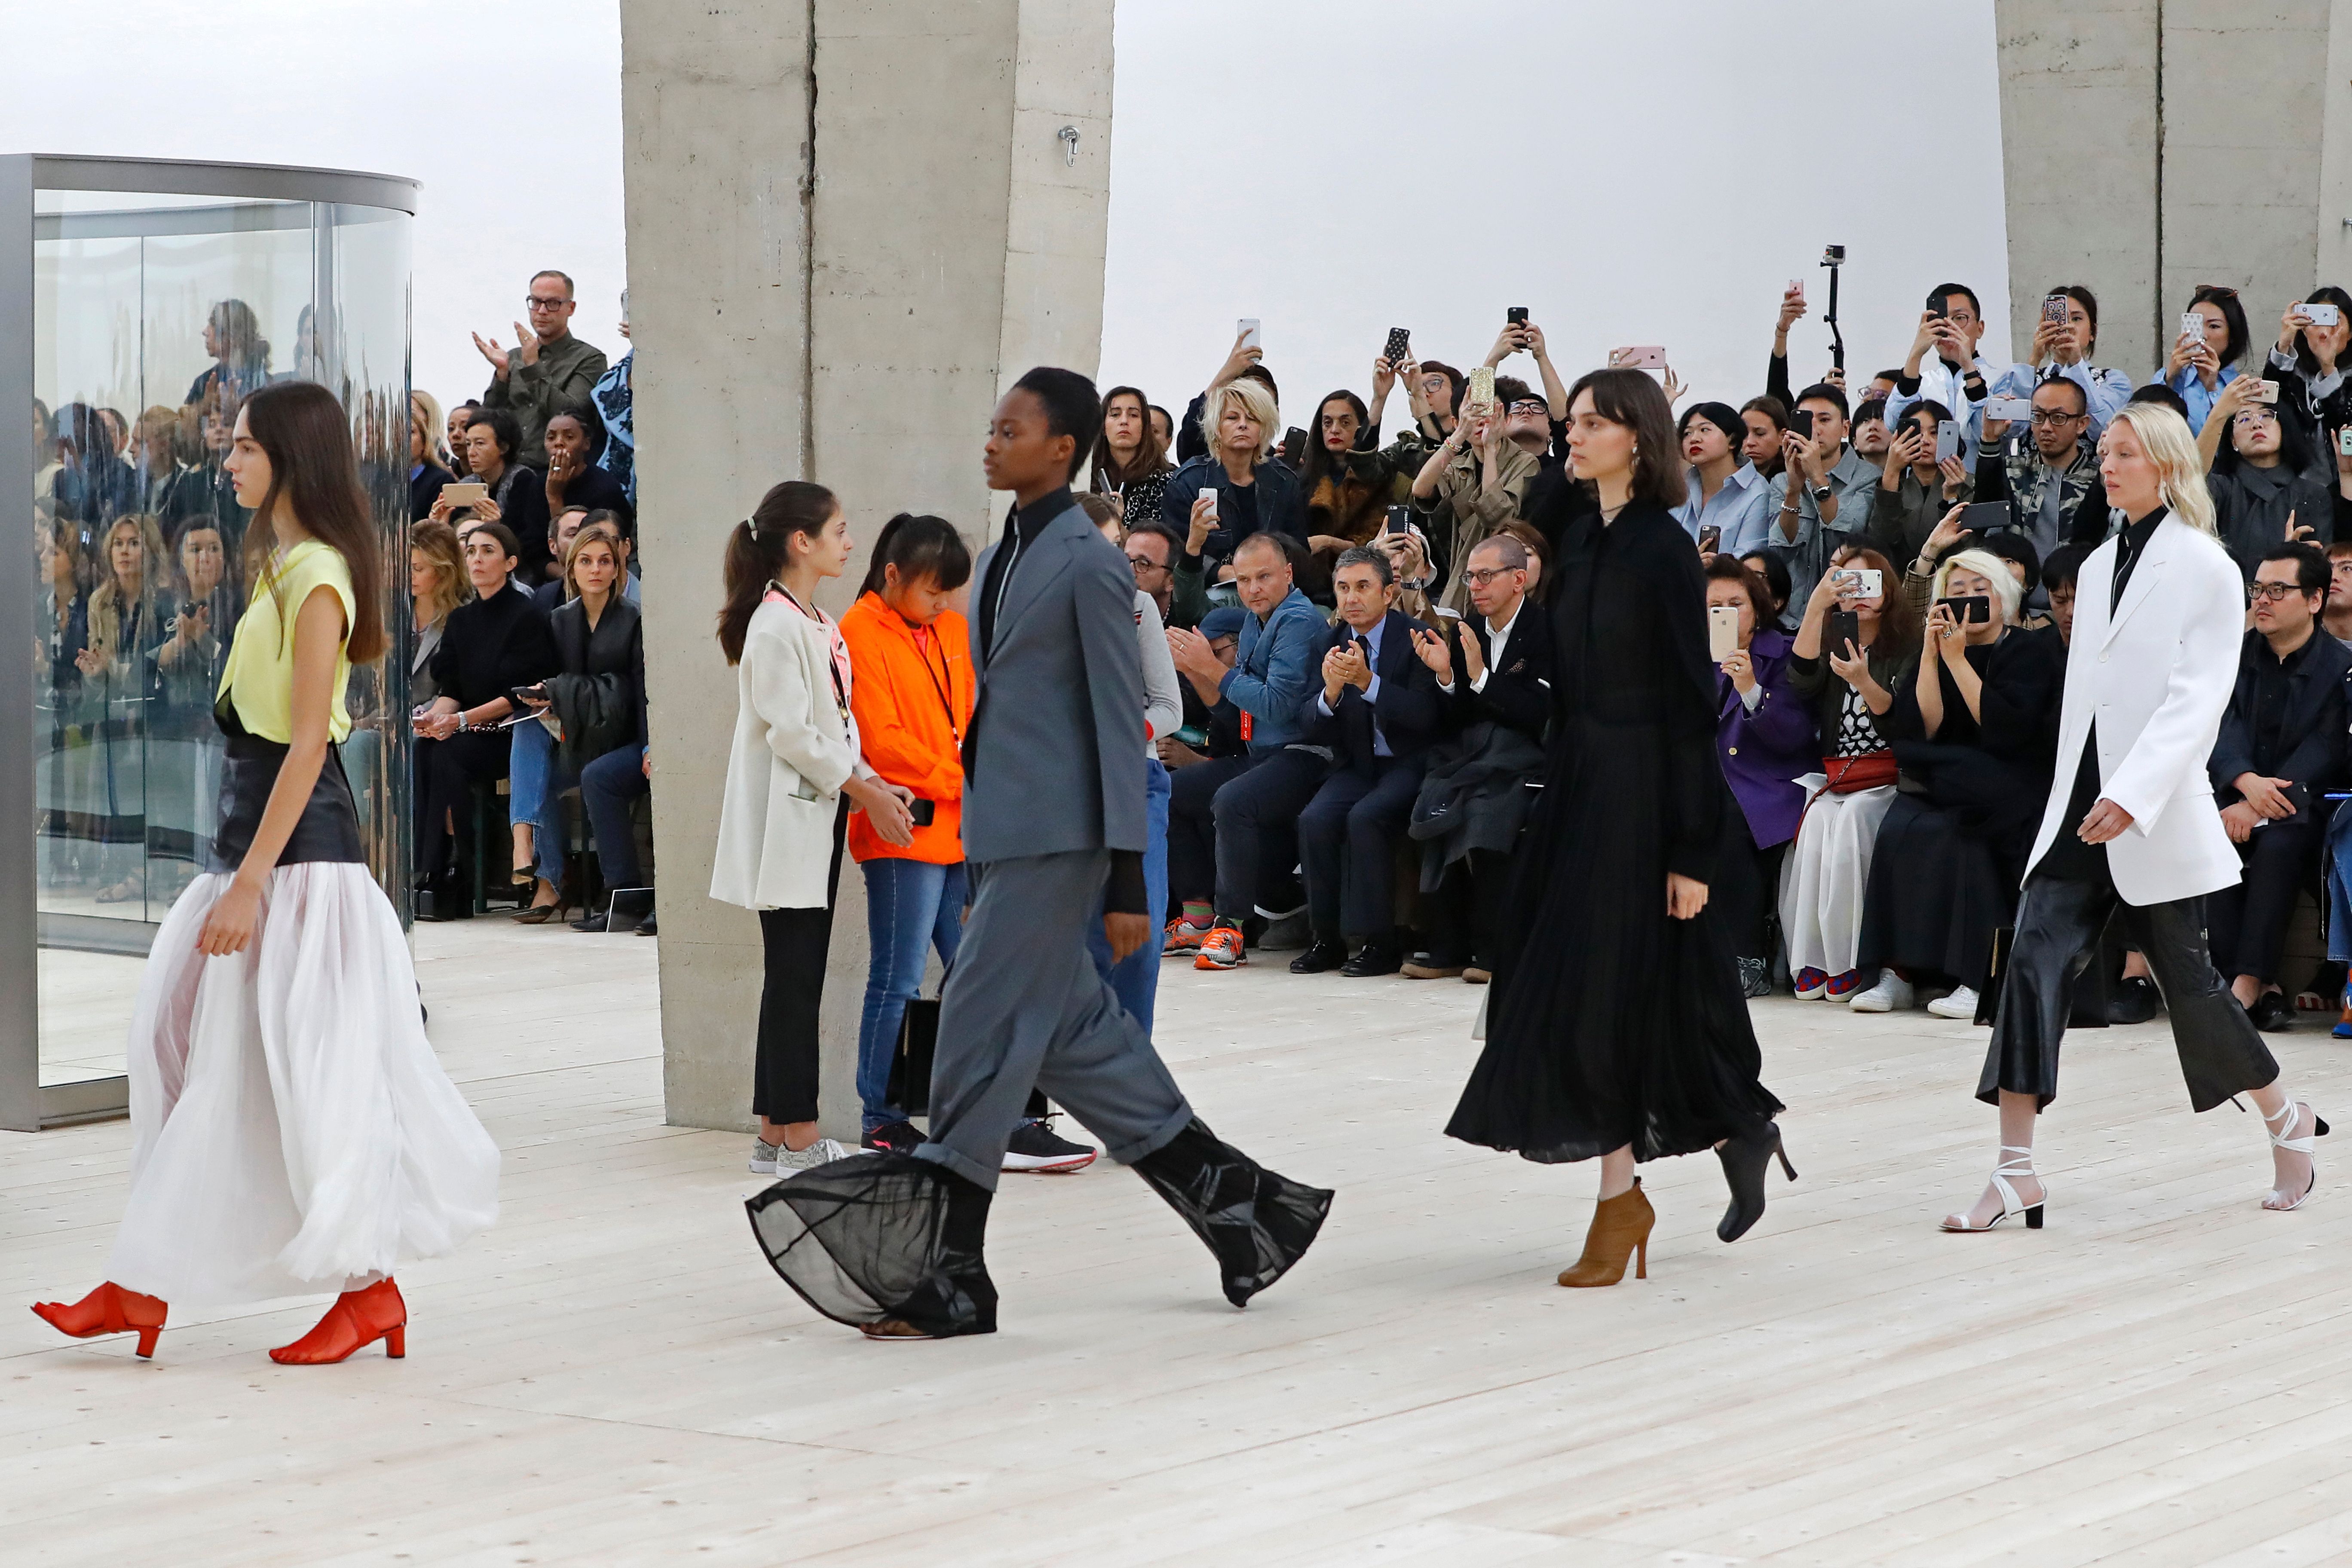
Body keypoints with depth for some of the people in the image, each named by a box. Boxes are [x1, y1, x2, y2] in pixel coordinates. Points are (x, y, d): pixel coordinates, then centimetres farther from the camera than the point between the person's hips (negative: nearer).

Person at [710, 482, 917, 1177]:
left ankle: (776, 1134, 15)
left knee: (797, 976, 10)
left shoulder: (817, 623, 16)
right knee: (794, 977, -6)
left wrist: (874, 783, 4)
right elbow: (791, 733, -19)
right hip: (787, 820, -10)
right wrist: (863, 790, -14)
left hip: (820, 816, 10)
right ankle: (799, 1139, -3)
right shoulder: (776, 625, -15)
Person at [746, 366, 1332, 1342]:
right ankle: (1238, 1204, 21)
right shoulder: (1002, 558, 16)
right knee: (1073, 1036, 12)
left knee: (983, 1035, -7)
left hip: (1054, 839, -9)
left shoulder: (1089, 566, -11)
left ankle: (952, 1279, -1)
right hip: (1007, 837, 9)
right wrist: (979, 873, 21)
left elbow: (1119, 724, -12)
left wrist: (1126, 882, -15)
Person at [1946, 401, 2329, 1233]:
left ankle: (2287, 1120, 30)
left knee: (2188, 980, 5)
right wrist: (2072, 797, 14)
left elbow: (2197, 698, -16)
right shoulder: (2099, 564, 13)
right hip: (2081, 806, 6)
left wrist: (2133, 793, -26)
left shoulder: (2205, 566, -7)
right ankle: (2016, 1173, -12)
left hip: (2158, 814, -6)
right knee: (2034, 962, -9)